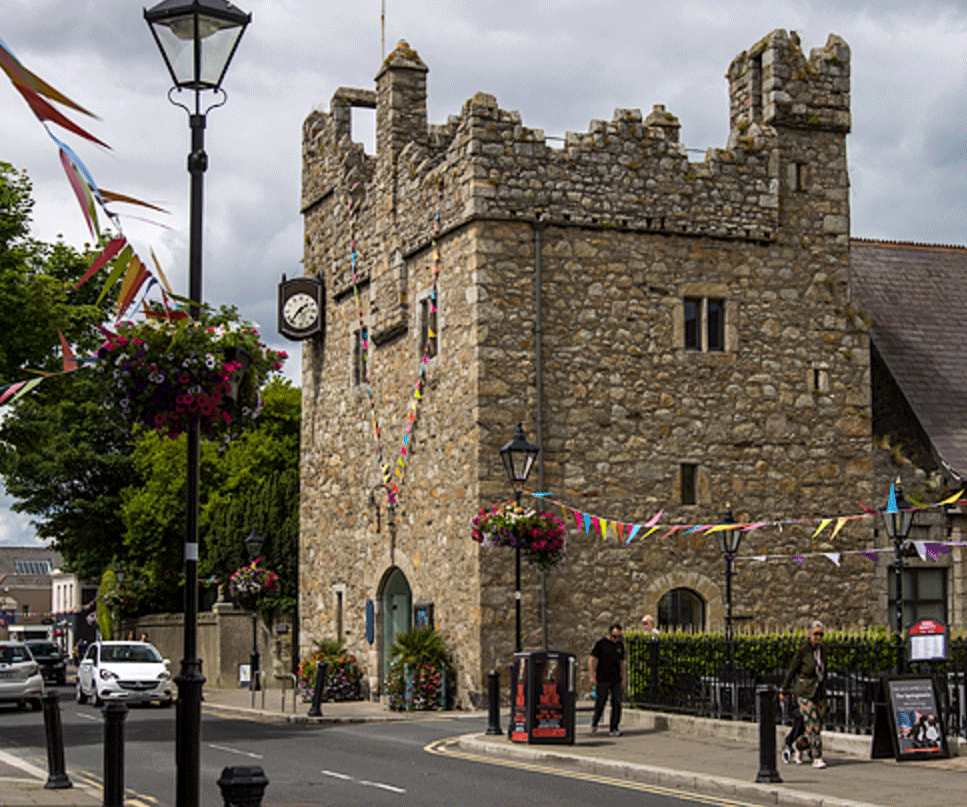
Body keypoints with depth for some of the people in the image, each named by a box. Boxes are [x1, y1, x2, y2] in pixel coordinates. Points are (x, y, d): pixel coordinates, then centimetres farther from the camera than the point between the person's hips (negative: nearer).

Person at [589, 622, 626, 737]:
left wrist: (624, 679, 19)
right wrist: (592, 677, -10)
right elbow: (591, 660, -2)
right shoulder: (601, 644, -2)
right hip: (602, 679, -4)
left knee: (617, 703, -4)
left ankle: (614, 728, 0)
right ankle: (595, 722, 26)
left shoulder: (620, 645, 13)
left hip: (616, 680, 4)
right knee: (600, 702, 0)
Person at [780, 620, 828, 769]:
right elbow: (791, 671, -1)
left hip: (820, 694, 6)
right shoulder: (802, 652, -9)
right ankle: (817, 758, -6)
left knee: (817, 727, 7)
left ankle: (798, 746, 31)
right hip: (806, 693, -6)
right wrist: (784, 691, 5)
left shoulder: (822, 650, 8)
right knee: (813, 726, -11)